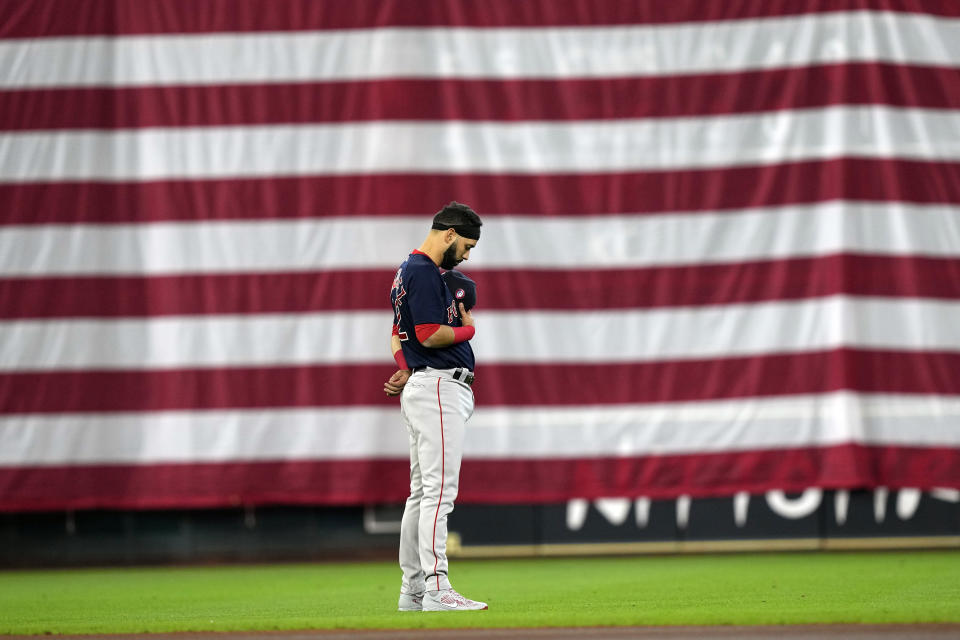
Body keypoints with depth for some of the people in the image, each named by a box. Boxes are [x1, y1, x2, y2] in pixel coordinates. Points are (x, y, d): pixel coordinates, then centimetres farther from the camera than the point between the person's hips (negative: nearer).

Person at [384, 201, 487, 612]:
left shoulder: (408, 271, 20)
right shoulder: (424, 272, -14)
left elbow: (400, 332, 25)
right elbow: (431, 335, -21)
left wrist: (405, 372, 9)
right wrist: (469, 328, -2)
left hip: (420, 387, 11)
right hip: (438, 387, -11)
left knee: (422, 492, 12)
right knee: (439, 489, -15)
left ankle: (412, 590, 14)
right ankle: (436, 589, -20)